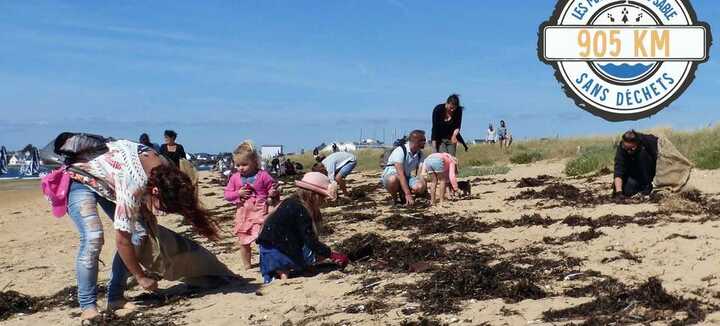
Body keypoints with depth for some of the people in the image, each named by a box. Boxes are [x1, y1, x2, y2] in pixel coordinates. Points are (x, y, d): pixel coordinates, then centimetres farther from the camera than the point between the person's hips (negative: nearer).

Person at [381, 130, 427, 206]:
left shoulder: (419, 154, -2)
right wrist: (408, 194, -39)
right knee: (394, 180, -41)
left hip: (407, 177, 5)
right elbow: (400, 174, -32)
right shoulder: (400, 150, -23)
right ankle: (395, 199, -12)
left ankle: (402, 194, 3)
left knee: (421, 186, -25)